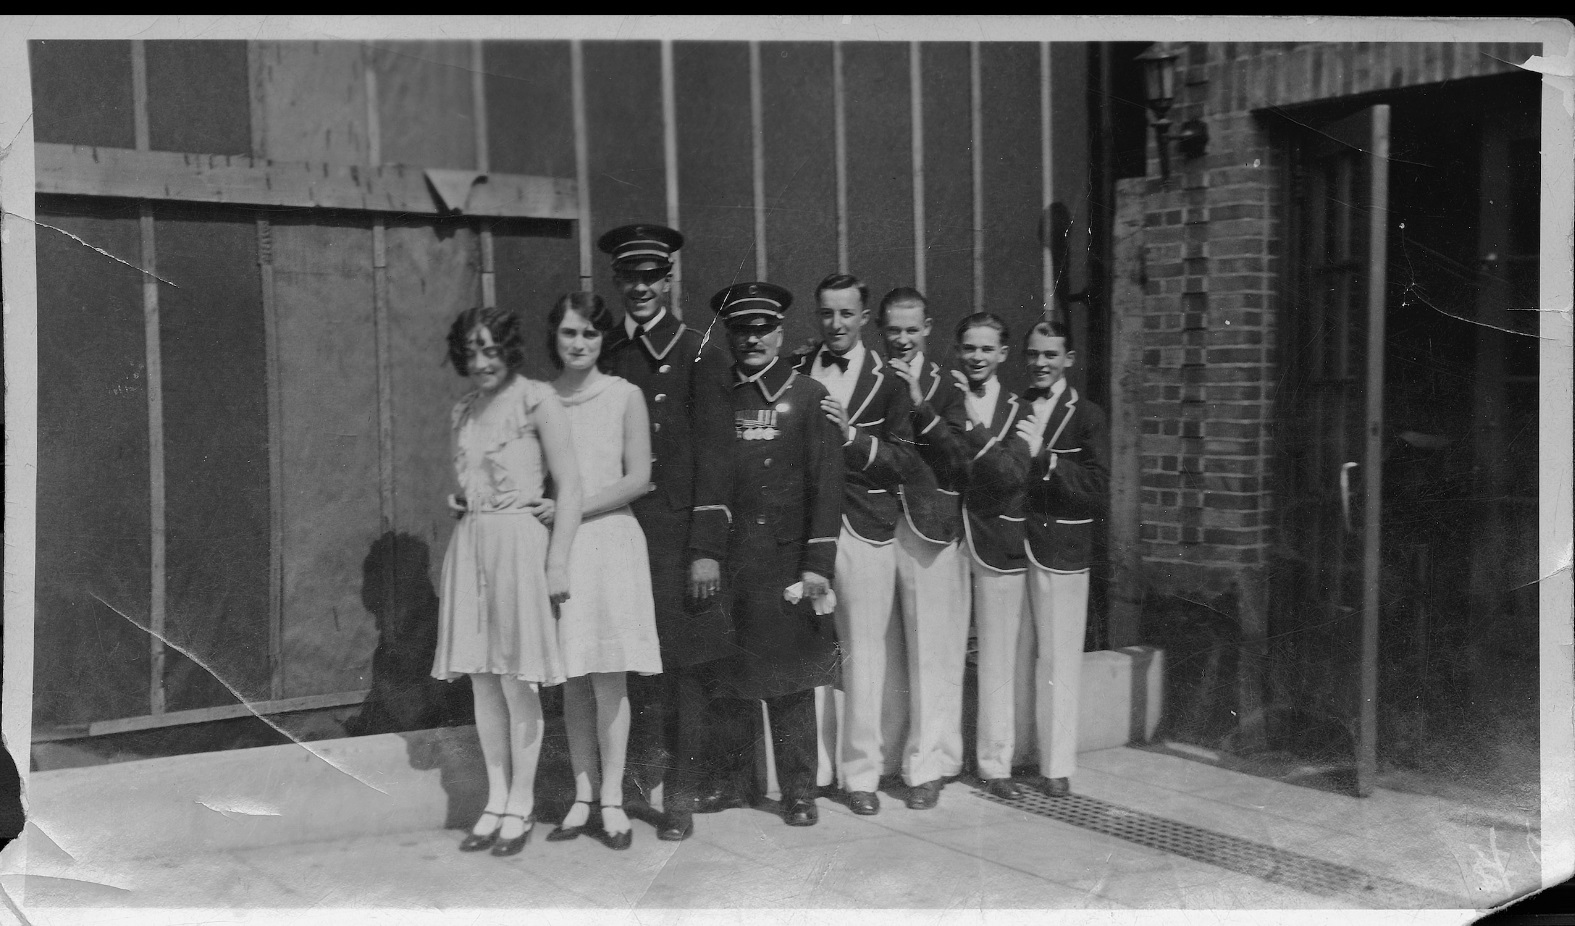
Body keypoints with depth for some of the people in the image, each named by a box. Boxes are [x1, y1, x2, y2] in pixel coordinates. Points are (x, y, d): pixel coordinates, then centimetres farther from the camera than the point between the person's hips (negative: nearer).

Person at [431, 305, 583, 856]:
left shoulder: (536, 400, -7)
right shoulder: (464, 412, 13)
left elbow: (569, 485, -10)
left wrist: (556, 563, -14)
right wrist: (457, 501, 7)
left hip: (520, 542, -6)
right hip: (470, 545, 6)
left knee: (518, 683, 0)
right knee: (482, 681, 9)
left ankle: (521, 805, 13)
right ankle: (496, 801, 20)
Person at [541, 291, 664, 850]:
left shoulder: (625, 395, 0)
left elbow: (638, 478, -5)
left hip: (609, 539, -2)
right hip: (557, 546, 3)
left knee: (608, 677, -1)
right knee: (572, 680, 7)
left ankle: (611, 799, 8)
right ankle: (582, 797, 16)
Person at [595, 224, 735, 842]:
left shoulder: (701, 357, 0)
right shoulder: (604, 355, 11)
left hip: (680, 535, -3)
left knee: (687, 667, 0)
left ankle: (680, 796, 9)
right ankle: (642, 772, 17)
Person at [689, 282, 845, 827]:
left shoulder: (808, 396, 3)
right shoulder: (715, 399, 9)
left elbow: (825, 485, -2)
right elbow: (707, 479, 2)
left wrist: (817, 564, -8)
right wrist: (703, 552, -9)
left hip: (787, 559, -2)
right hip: (730, 561, 2)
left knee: (790, 679, 2)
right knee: (729, 678, 7)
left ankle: (798, 791, 12)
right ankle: (733, 781, 21)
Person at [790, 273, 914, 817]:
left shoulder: (887, 382, 5)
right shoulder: (794, 373, 11)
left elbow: (901, 462, -2)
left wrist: (851, 434, -14)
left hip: (864, 527, -1)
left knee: (864, 652, 0)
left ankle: (861, 771, 10)